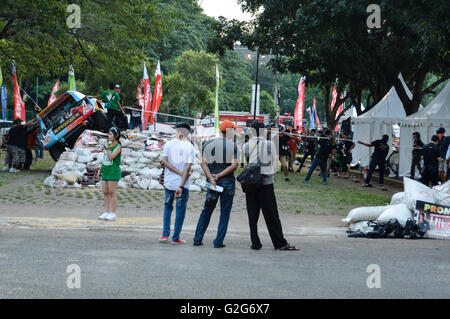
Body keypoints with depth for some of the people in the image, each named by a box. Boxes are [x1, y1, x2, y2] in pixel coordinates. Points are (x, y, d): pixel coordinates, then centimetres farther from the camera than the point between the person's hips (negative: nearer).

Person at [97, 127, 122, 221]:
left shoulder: (118, 146, -10)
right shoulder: (108, 144, 13)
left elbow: (111, 157, -22)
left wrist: (107, 147, -17)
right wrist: (100, 170, 19)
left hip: (113, 171, -7)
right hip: (105, 171, 8)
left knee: (112, 193, -6)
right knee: (105, 193, 7)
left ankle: (113, 214, -2)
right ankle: (106, 212, 12)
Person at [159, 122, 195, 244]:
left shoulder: (169, 144, 1)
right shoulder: (190, 148, -4)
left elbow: (164, 161, -9)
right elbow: (188, 168, -12)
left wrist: (180, 173, -8)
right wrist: (181, 186, -14)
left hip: (169, 183, 2)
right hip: (182, 184, -2)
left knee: (167, 207, 18)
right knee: (180, 209, 7)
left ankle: (165, 234, 10)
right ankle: (175, 238, 8)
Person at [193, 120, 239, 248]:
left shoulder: (208, 144, 6)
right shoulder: (233, 146, -3)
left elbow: (204, 163, -4)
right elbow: (234, 165, -12)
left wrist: (211, 178, -11)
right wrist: (218, 176, -11)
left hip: (212, 182, 3)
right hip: (228, 182, -3)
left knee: (206, 211, 14)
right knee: (225, 213, 4)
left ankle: (197, 239, 12)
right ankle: (219, 242, 1)